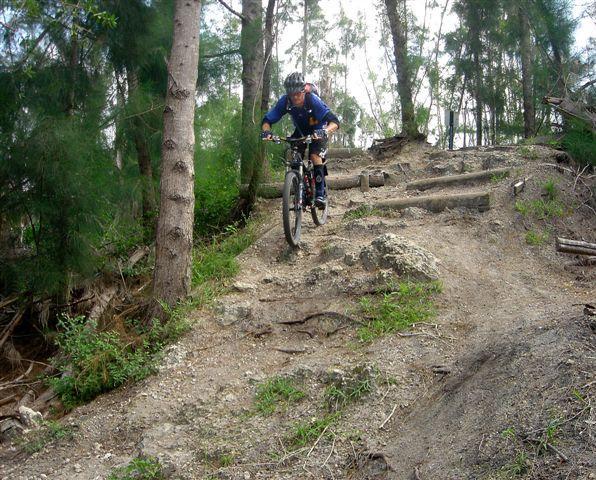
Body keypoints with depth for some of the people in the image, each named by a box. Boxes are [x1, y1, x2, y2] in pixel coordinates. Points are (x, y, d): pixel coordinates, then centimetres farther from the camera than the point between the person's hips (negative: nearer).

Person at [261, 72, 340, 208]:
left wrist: (325, 131, -63)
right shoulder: (285, 101, -27)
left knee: (315, 156, -25)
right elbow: (267, 120, -23)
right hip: (300, 131, 4)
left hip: (318, 132, -4)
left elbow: (334, 122, -43)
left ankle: (320, 194, -18)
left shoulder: (313, 100, -36)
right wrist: (266, 131, -46)